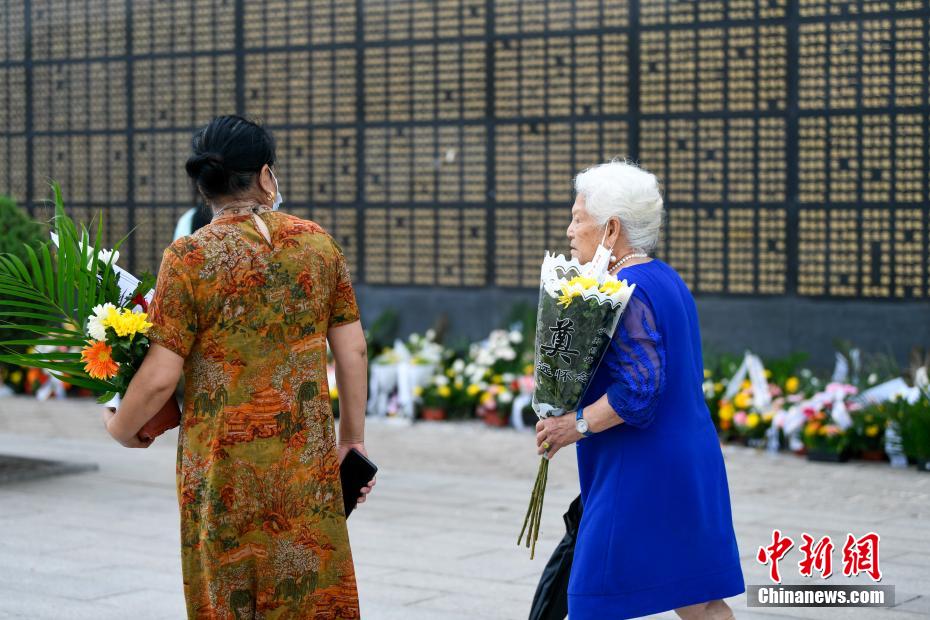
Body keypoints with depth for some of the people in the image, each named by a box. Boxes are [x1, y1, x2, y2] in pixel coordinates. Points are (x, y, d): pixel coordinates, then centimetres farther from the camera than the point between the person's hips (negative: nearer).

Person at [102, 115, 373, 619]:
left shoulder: (190, 257, -9)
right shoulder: (317, 242, 1)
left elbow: (160, 377, -11)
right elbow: (353, 350, 4)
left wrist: (121, 429, 7)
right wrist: (353, 437, 15)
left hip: (224, 466, -3)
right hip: (308, 461, 3)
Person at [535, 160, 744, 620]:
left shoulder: (626, 293, -17)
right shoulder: (667, 280, 14)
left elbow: (637, 390, -26)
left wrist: (576, 425, -18)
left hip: (639, 476, -10)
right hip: (686, 470, 10)